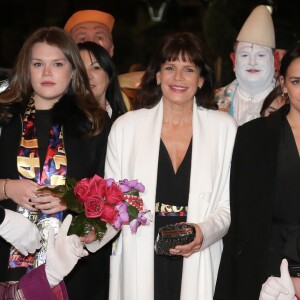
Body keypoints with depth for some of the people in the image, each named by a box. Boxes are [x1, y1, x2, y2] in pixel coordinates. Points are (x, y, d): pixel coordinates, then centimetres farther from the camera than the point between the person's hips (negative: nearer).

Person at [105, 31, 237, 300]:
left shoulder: (224, 127, 3)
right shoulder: (126, 126, 4)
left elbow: (231, 204, 2)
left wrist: (205, 233, -14)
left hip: (197, 268, 0)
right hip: (139, 266, 0)